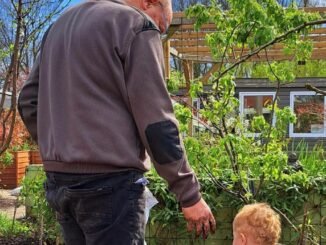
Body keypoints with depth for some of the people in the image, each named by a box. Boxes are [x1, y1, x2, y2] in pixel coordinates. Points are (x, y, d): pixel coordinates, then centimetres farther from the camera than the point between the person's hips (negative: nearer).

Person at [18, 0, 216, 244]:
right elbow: (156, 122, -12)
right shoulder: (137, 24, -6)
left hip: (58, 180, 8)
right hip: (111, 183, -8)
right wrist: (190, 194, -5)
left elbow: (29, 102, 17)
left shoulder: (61, 23, 17)